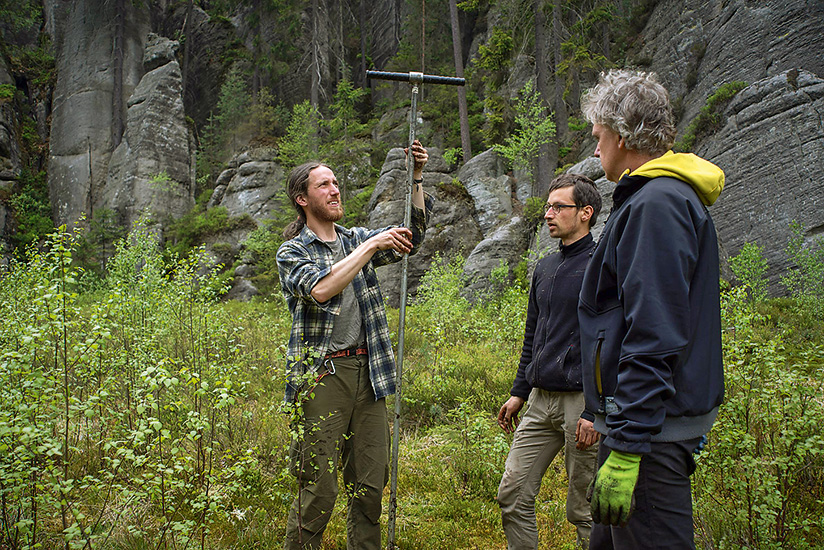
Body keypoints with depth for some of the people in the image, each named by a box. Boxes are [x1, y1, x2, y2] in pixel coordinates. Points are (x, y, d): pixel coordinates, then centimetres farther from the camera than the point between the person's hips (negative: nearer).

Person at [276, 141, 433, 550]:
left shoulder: (356, 240, 17)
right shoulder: (292, 252, 1)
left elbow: (412, 236, 7)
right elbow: (320, 289, -19)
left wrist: (416, 178, -4)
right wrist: (372, 246, -17)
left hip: (367, 373, 5)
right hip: (322, 375, -5)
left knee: (370, 486, 7)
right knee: (318, 490, -4)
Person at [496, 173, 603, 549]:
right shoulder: (544, 268, 15)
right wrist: (518, 393, 18)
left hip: (581, 403, -7)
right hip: (541, 400, 7)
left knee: (584, 511, 4)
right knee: (512, 496, 7)